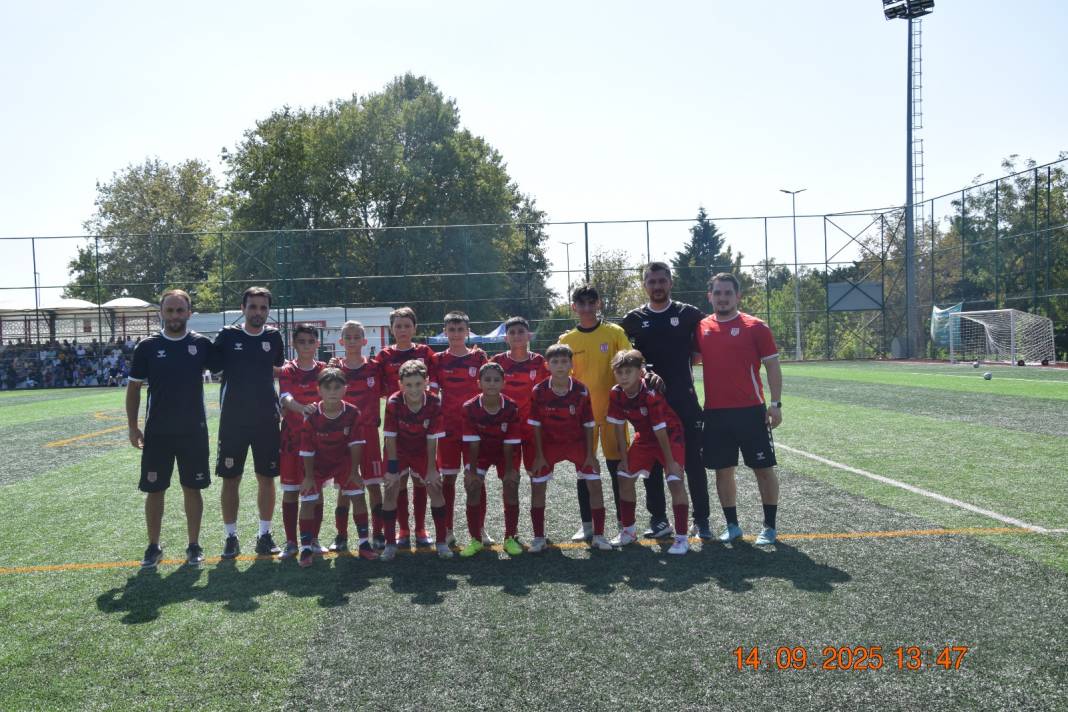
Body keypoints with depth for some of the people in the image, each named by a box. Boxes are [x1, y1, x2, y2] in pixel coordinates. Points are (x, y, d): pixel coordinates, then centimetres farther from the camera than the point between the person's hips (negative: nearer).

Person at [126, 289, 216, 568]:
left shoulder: (201, 344, -1)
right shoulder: (147, 346, -1)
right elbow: (134, 387, 4)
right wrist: (132, 427, 1)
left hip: (194, 431, 0)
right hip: (157, 432, 0)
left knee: (192, 489, 7)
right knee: (154, 490, 6)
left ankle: (194, 545, 19)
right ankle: (154, 547, 20)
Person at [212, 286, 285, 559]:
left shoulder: (273, 337, 4)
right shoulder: (227, 335, -2)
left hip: (267, 420, 2)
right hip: (232, 420, -2)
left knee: (266, 478, 6)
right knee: (230, 479, 3)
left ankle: (264, 534, 18)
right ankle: (231, 537, 15)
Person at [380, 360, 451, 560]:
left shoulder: (434, 403, -25)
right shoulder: (393, 403, -27)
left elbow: (432, 439, -17)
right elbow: (390, 438, -20)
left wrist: (432, 468, -13)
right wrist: (392, 468, -19)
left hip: (423, 451, 1)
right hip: (398, 451, -1)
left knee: (435, 489, -5)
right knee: (391, 491, -9)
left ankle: (441, 541, 7)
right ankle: (390, 544, 3)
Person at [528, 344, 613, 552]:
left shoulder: (581, 391, -14)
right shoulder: (538, 391, -14)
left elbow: (589, 425, -6)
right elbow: (536, 425, -7)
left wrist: (591, 455, -7)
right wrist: (539, 455, -9)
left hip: (577, 442, 0)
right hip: (549, 443, 0)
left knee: (595, 485, -4)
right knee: (537, 486, -4)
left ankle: (598, 536, 10)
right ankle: (539, 538, 11)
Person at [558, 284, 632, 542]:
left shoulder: (615, 333, -2)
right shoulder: (567, 340, 4)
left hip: (612, 409, -2)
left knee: (616, 466, 3)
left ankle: (624, 524, 13)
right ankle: (587, 525, 18)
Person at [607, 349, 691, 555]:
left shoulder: (650, 394, -32)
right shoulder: (616, 394, -15)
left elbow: (660, 430, -28)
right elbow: (619, 428, -7)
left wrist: (670, 461, -22)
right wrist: (624, 459, -5)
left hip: (670, 436, -6)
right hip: (644, 437, 6)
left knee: (675, 481, -19)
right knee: (624, 478, 6)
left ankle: (682, 538, -12)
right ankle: (628, 531, 21)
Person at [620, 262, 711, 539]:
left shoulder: (688, 314, 2)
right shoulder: (634, 319, 5)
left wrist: (691, 357, 2)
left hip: (685, 400, -1)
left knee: (693, 461, 2)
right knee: (652, 462, 7)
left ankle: (701, 520, 12)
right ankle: (658, 519, 17)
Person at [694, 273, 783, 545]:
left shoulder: (755, 327, -3)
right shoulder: (701, 328, 6)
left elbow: (772, 366, -2)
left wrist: (775, 404, -9)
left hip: (751, 410, -3)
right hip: (715, 412, 3)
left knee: (763, 468, 3)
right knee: (723, 470, 9)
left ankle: (769, 527, 16)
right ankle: (732, 525, 22)